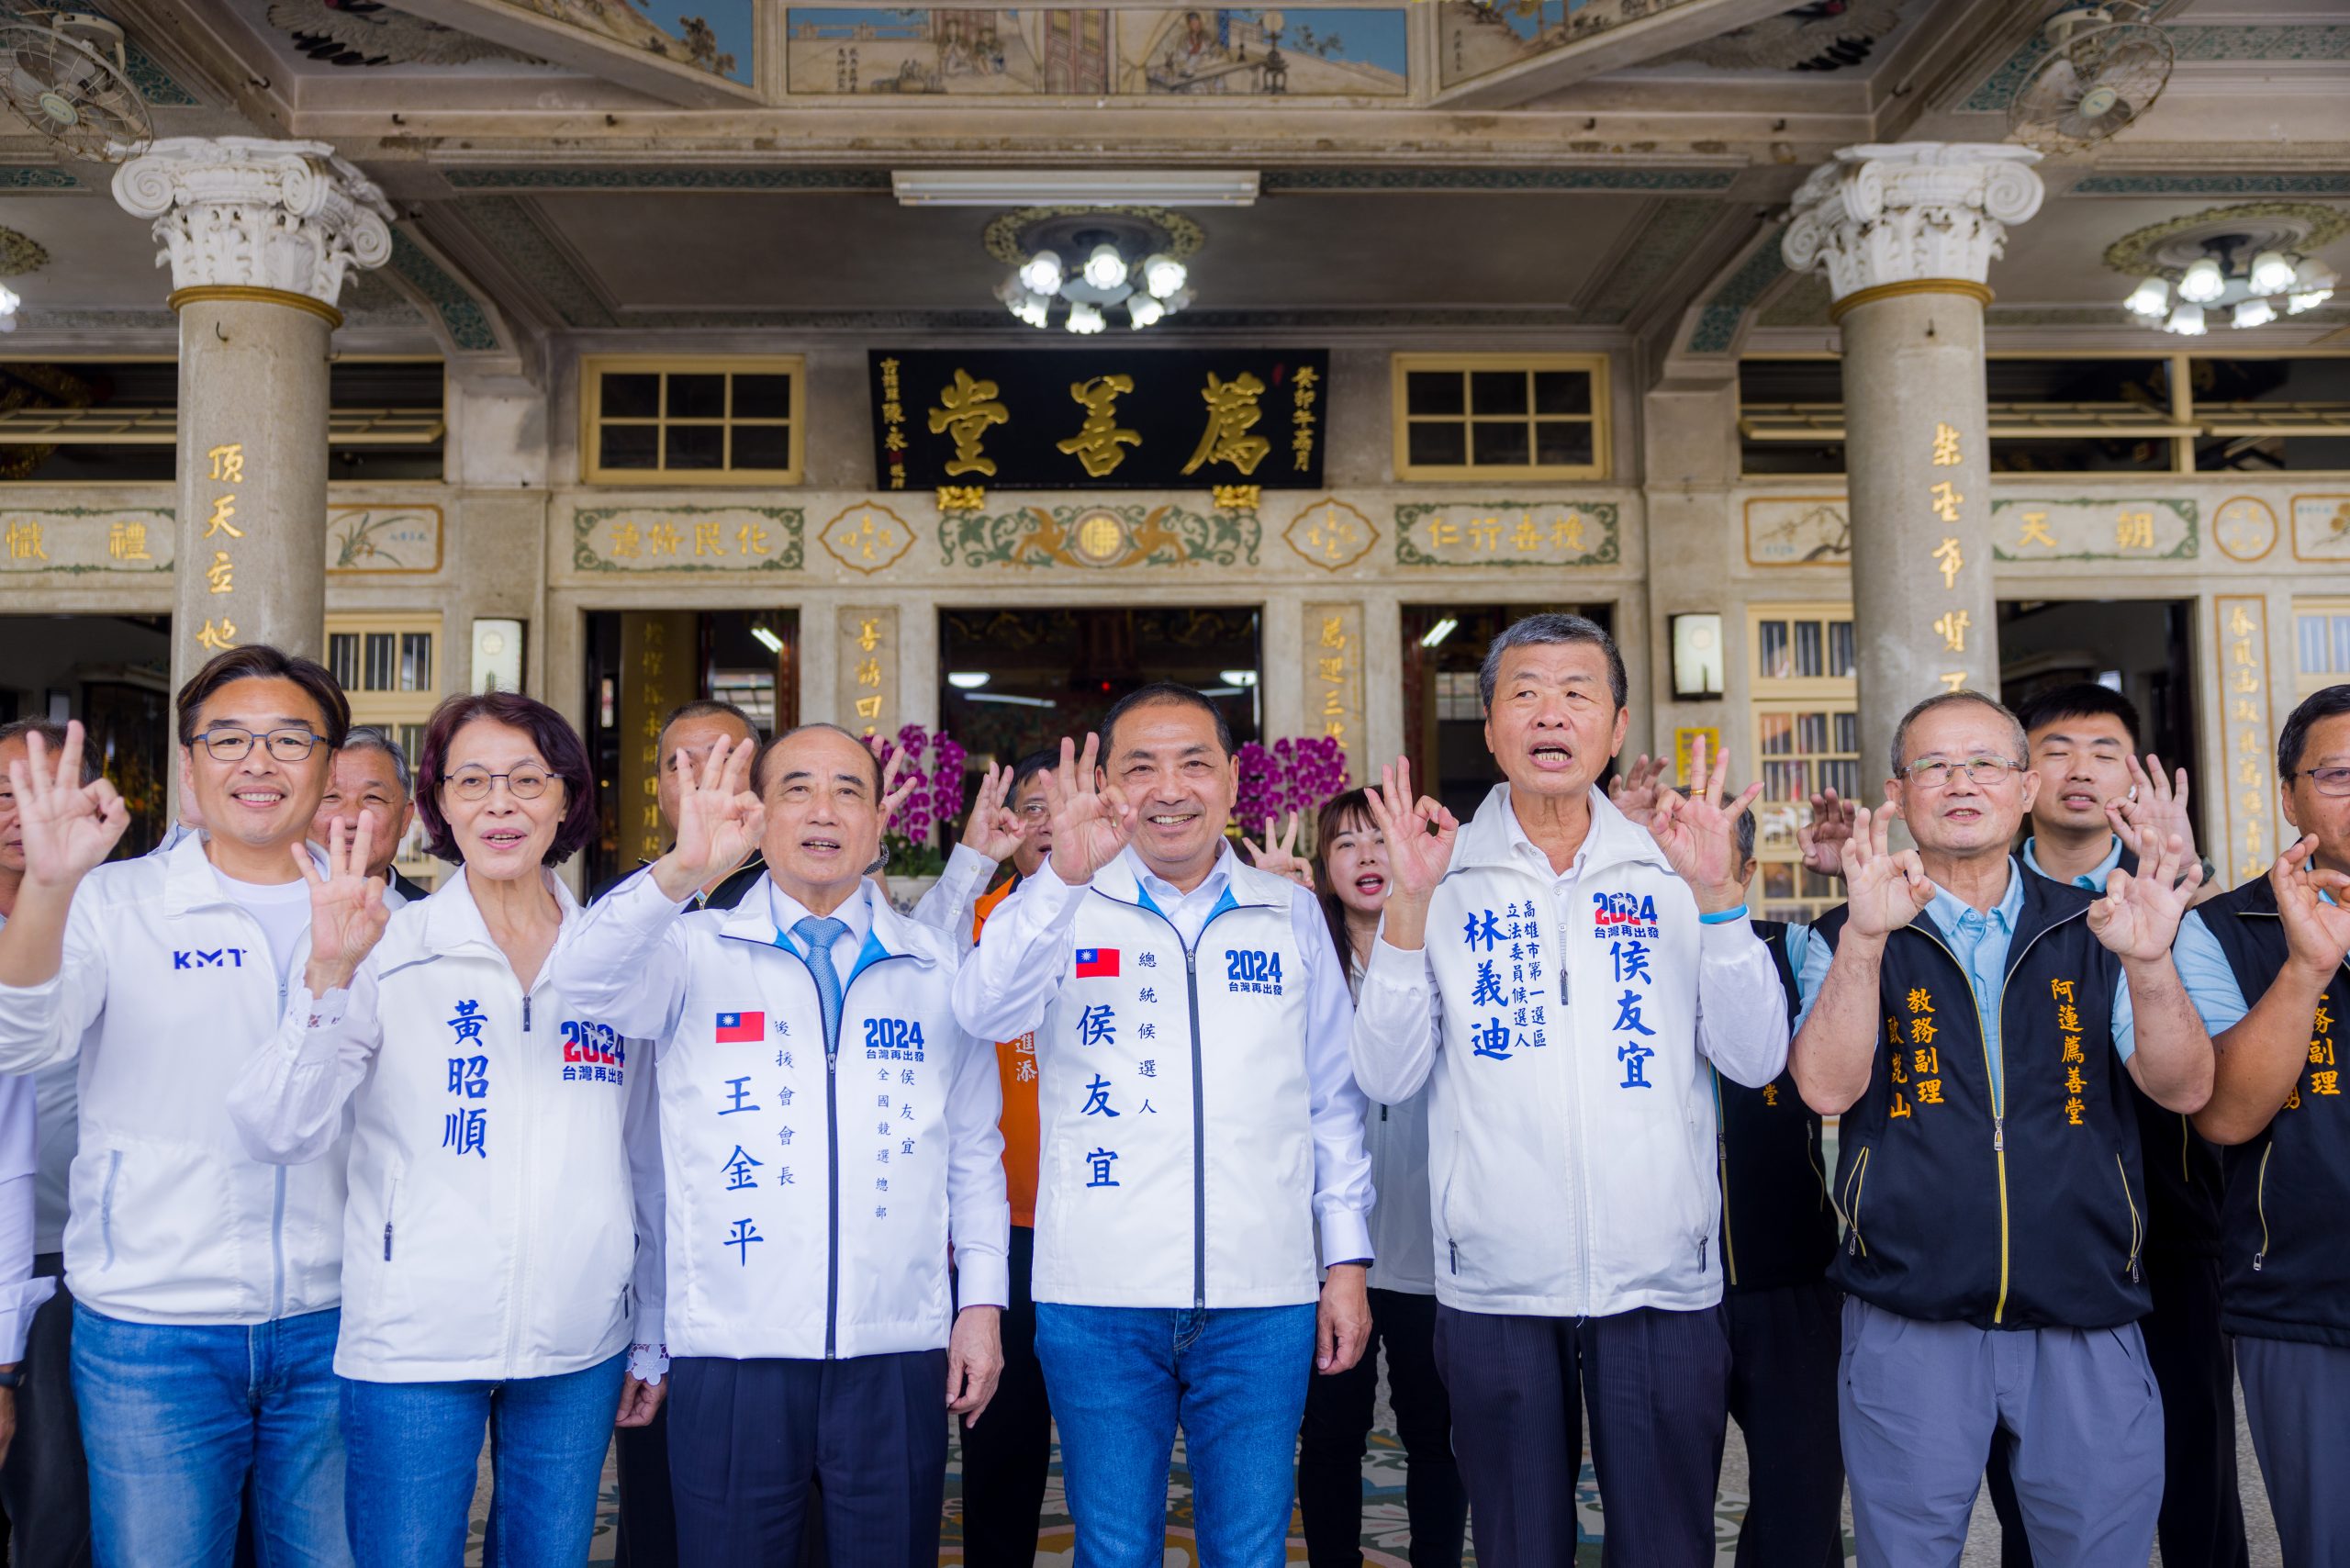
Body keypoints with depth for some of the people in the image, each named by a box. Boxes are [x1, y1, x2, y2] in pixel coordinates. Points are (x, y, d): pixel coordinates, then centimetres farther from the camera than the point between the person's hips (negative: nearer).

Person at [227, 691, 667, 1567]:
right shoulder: (389, 952, -3)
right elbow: (278, 1134, -13)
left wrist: (650, 1338, 13)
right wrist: (329, 973, -26)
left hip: (579, 1350, 3)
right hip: (415, 1351, -2)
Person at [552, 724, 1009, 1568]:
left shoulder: (938, 968, 9)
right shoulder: (695, 951, 4)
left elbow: (975, 1151, 13)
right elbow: (583, 979, -16)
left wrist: (983, 1302, 8)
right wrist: (683, 869, -31)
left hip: (899, 1351, 2)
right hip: (733, 1350, -1)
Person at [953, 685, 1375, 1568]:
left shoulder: (1292, 915, 9)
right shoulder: (1062, 907, 4)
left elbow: (1334, 1098, 13)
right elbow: (983, 1014, -16)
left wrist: (1348, 1259, 8)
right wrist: (1064, 878, -31)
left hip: (1262, 1298, 1)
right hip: (1100, 1296, -1)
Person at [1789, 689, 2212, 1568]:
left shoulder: (2091, 933, 8)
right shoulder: (1851, 940, 3)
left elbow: (2184, 1089, -3)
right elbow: (1827, 1088, -12)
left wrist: (2149, 964, -22)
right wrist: (1866, 936, -25)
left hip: (2087, 1327, 2)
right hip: (1908, 1323, -1)